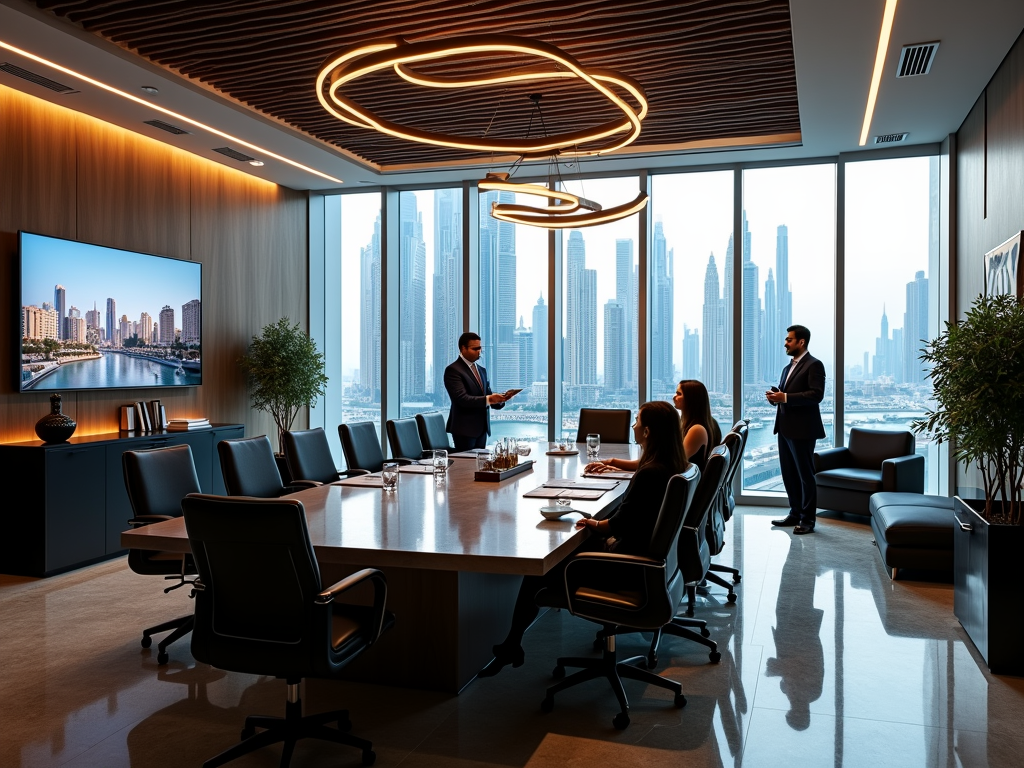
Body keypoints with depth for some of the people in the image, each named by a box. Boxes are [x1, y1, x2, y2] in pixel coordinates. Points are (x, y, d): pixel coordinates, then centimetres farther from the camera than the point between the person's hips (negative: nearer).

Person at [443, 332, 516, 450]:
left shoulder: (482, 370, 17)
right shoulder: (453, 370, -9)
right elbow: (462, 399, -19)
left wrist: (500, 398, -5)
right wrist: (488, 399, -29)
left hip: (482, 429, 7)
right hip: (465, 429, -7)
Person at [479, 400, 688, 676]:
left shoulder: (649, 475, -26)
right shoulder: (672, 467, 3)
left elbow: (619, 524, -18)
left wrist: (596, 525, 1)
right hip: (647, 554, 10)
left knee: (536, 574, 0)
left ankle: (510, 647, 18)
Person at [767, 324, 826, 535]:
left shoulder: (814, 365, -9)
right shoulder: (788, 367, 19)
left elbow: (816, 395, -19)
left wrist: (785, 397, -23)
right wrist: (775, 396, 2)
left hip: (802, 429, -9)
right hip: (785, 428, 9)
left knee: (805, 475, -1)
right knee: (789, 474, 13)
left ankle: (808, 519, 7)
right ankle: (795, 514, 23)